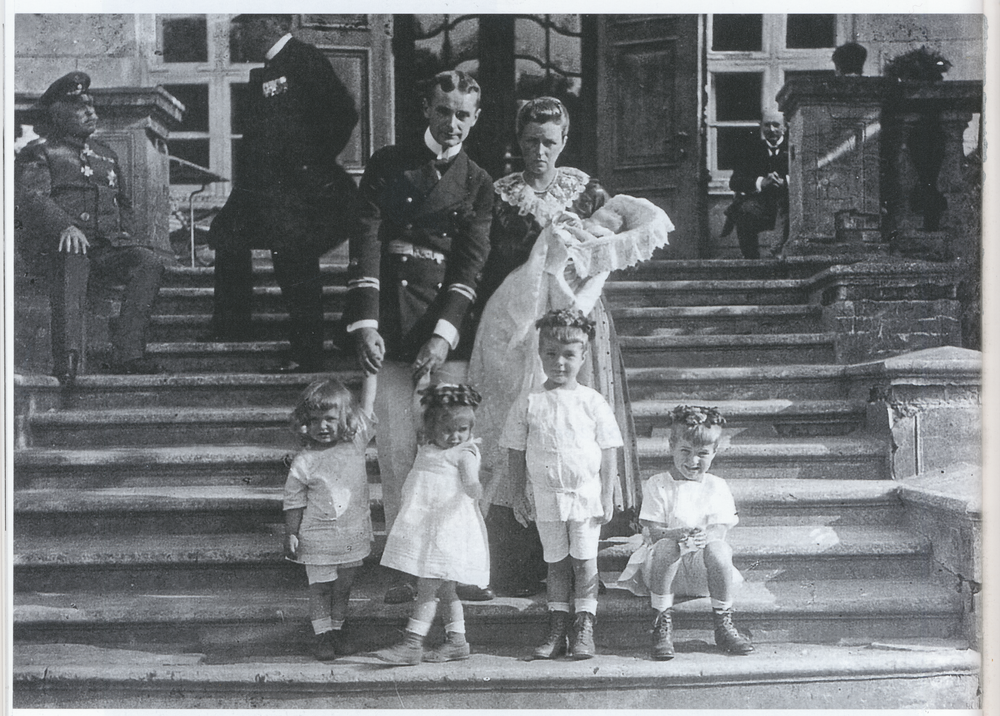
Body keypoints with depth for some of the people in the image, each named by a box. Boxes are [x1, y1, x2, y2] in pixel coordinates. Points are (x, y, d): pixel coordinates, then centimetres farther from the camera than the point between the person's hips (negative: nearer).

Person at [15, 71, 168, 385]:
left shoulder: (105, 154, 29)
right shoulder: (39, 152, 10)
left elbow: (123, 203, 35)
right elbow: (31, 199, -8)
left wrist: (124, 233, 12)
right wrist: (65, 226, -27)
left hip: (107, 242, 5)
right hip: (56, 241, -5)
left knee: (150, 262, -25)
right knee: (73, 258, -41)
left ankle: (126, 353, -32)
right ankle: (66, 357, -52)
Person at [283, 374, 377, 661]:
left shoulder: (356, 443, -5)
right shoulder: (304, 463, -12)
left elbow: (367, 406, 2)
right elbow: (294, 503, -5)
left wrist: (371, 370, 1)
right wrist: (291, 535, -4)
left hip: (353, 536, 3)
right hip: (318, 539, -3)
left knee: (343, 588, 14)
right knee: (319, 588, 4)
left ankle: (337, 630, 29)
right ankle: (323, 635, 18)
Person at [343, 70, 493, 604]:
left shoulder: (478, 184, 12)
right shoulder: (388, 165, 10)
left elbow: (471, 263, 2)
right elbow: (366, 240, 0)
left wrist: (443, 335, -12)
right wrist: (364, 325, -12)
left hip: (448, 327, 0)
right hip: (389, 328, 0)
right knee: (396, 453, -1)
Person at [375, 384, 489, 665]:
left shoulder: (465, 452, -9)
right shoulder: (427, 451, 14)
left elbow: (470, 479, -29)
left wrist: (473, 487, -48)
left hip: (449, 528, -8)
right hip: (425, 527, 8)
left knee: (428, 586, -9)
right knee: (444, 588, 13)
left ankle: (412, 643, -8)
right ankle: (457, 641, 21)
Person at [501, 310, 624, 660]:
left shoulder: (593, 402, -3)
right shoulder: (528, 403, 0)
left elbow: (608, 451, 0)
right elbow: (517, 452, 5)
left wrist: (607, 496, -3)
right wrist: (519, 493, 2)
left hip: (586, 495, -1)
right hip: (546, 497, 1)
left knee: (584, 562, 0)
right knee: (556, 563, 9)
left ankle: (584, 629, 8)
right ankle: (557, 629, 15)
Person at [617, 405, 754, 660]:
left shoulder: (717, 487, 7)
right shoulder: (657, 486, 2)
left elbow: (720, 531, -5)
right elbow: (654, 531, -8)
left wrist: (704, 535, -31)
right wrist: (679, 533, -31)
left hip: (701, 571, 1)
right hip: (663, 568, -1)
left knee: (717, 548, -31)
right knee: (667, 546, -34)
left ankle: (724, 626, -16)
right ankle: (663, 625, -24)